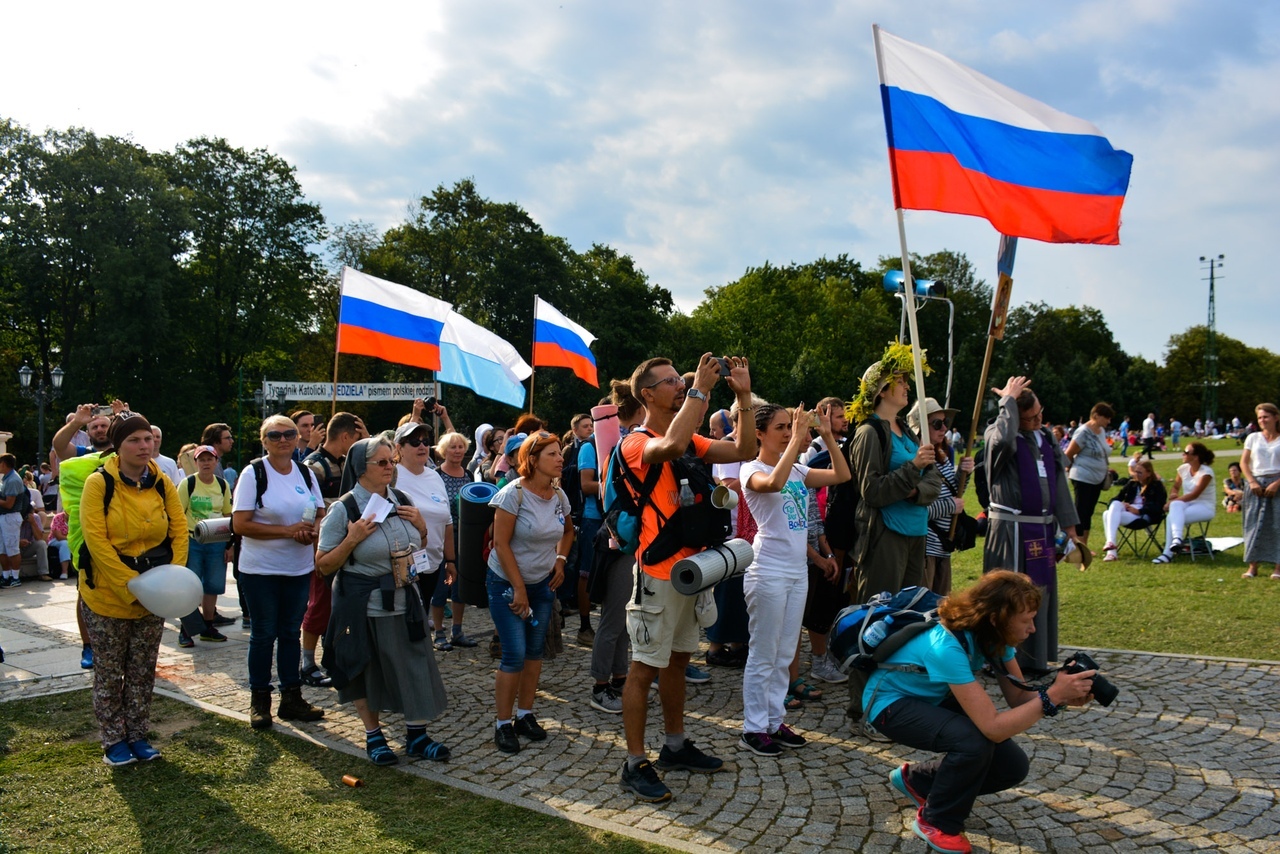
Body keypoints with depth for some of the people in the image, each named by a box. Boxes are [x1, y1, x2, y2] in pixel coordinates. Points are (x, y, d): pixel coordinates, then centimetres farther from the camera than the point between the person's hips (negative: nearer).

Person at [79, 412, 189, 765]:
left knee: (142, 671, 13)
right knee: (110, 673, 8)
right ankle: (114, 742, 22)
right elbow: (95, 540, -17)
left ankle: (138, 736, 27)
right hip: (107, 594, -4)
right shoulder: (98, 483, -13)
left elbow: (179, 530, 2)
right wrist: (130, 585, -21)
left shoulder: (161, 483, 0)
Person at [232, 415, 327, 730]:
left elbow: (322, 515, 11)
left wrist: (312, 532, -12)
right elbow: (240, 524, -15)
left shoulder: (305, 473, 6)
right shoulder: (253, 473, -9)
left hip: (300, 568, 4)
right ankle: (259, 701, 18)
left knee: (291, 632, 12)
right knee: (264, 634, 5)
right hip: (260, 570, -4)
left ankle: (291, 698, 21)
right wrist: (288, 530, -20)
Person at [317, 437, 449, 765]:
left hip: (406, 603, 4)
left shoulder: (401, 501, 3)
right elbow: (324, 565, -9)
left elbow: (420, 547, 17)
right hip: (364, 608, -4)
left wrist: (421, 527, -3)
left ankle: (416, 734, 20)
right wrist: (352, 540, -22)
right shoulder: (344, 509, -11)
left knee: (415, 668, 6)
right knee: (367, 673, 10)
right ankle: (373, 736, 29)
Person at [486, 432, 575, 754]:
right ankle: (503, 724, 7)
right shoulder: (514, 493, -19)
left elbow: (568, 530, 20)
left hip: (542, 583, 6)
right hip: (507, 583, -6)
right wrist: (519, 589, -16)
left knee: (535, 652, 9)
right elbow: (501, 544, -18)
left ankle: (525, 715, 24)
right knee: (515, 655, -8)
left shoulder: (559, 495, -1)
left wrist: (560, 560, 5)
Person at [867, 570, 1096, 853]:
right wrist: (1051, 697, -39)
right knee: (974, 741, -32)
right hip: (890, 703, -8)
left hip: (935, 700, 8)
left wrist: (1066, 695, -25)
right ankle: (936, 822, -5)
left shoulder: (995, 635, -13)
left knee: (1013, 766, -3)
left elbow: (1019, 698, -9)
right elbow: (993, 728, -39)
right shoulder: (948, 645, -37)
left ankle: (916, 779, 18)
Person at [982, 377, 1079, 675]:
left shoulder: (1046, 440, 11)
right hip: (1011, 531, -7)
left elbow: (1059, 485, 15)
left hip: (1043, 530, 7)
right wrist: (1008, 401, -24)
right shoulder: (1000, 435, -9)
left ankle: (1034, 658, 24)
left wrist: (1069, 526, 13)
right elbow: (1003, 440, -37)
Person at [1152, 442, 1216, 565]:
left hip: (1205, 507, -5)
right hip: (1187, 504, 5)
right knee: (1175, 505, -34)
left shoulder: (1206, 472, -14)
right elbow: (1176, 487, 17)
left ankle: (1168, 553, -35)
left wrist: (1175, 500, -22)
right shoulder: (1183, 469, 5)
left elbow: (1195, 494, -21)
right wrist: (1174, 496, -6)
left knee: (1172, 516, -32)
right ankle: (1177, 538, -48)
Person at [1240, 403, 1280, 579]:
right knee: (1254, 524, 1)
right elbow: (1244, 462, 6)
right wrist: (1252, 482, -6)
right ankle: (1253, 566, 4)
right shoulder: (1253, 438, 8)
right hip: (1256, 484, 2)